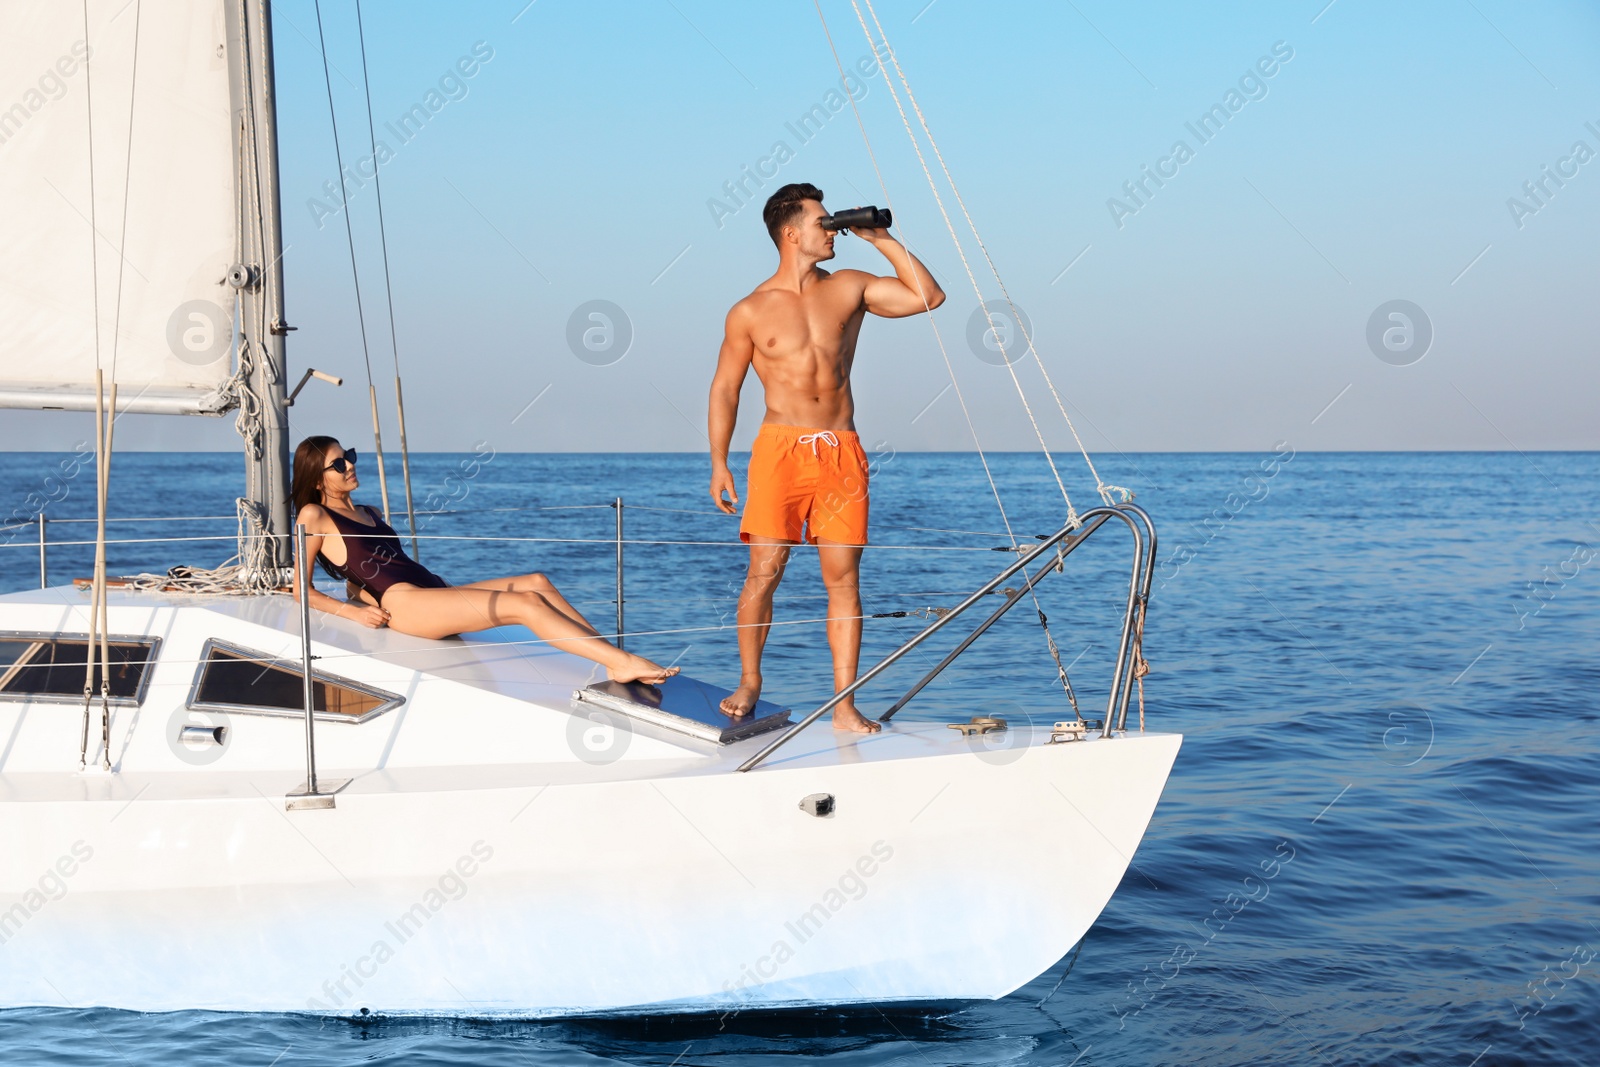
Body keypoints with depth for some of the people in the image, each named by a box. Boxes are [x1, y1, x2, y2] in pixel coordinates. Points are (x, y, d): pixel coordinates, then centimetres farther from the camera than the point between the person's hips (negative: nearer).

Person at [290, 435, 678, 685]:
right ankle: (622, 662, -32)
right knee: (526, 603, -22)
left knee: (536, 583, -13)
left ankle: (613, 656, -26)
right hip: (402, 604, -8)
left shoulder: (368, 514, 29)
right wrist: (353, 611, -10)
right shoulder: (314, 517, 7)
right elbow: (301, 590, 3)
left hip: (434, 594, 8)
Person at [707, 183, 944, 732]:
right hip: (781, 446, -2)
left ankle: (844, 704, 0)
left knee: (843, 576, -1)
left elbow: (928, 296, 9)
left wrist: (883, 240, 6)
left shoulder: (850, 288, 11)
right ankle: (749, 682, 15)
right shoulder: (750, 311, 4)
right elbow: (725, 387, 8)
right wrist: (719, 462, 0)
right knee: (764, 569, -4)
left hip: (842, 451, 2)